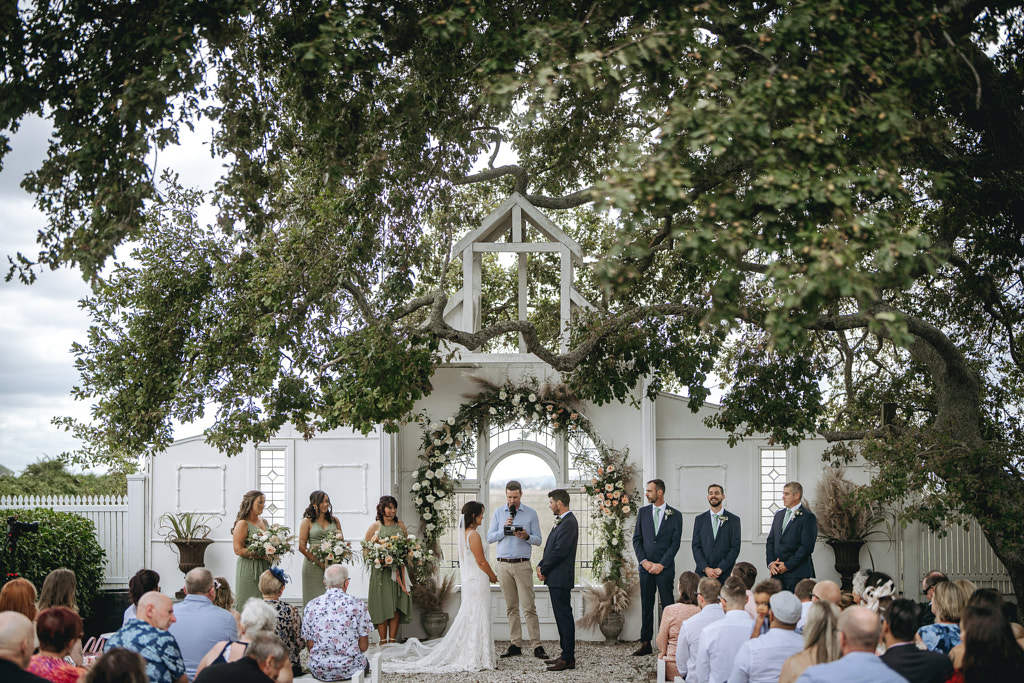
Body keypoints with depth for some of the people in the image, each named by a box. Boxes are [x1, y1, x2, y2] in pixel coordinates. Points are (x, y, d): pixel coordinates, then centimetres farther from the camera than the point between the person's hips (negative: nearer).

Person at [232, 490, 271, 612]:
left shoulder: (264, 522, 15)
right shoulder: (243, 524, -8)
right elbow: (238, 549, -14)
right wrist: (260, 555, -19)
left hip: (264, 568, 7)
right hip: (249, 569, -7)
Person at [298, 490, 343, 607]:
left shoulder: (335, 520, 15)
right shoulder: (307, 521, 3)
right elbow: (302, 546, -3)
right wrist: (319, 562, -12)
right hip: (313, 565, -3)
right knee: (315, 598, -6)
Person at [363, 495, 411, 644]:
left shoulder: (400, 524, 12)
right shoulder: (375, 527, 1)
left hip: (398, 570, 3)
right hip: (381, 571, -3)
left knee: (396, 606, 1)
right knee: (382, 605, -4)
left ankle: (392, 641, 7)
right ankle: (383, 642, 2)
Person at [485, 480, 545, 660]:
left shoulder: (531, 513, 5)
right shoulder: (498, 513, 10)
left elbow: (538, 540, 5)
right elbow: (490, 537, 6)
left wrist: (526, 537, -15)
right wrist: (504, 529, -10)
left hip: (522, 565, -2)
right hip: (503, 565, 2)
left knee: (529, 606, -7)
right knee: (511, 607, 5)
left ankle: (536, 646, -7)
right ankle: (515, 645, 9)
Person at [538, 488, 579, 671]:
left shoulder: (569, 523, -16)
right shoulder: (561, 521, 17)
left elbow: (559, 551, -20)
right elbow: (551, 548, 19)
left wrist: (544, 569, -10)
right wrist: (541, 566, 5)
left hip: (561, 578, -10)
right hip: (556, 578, 10)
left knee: (564, 617, -7)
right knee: (562, 617, 13)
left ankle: (568, 659, -5)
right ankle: (566, 654, 19)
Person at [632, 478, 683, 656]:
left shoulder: (675, 515, 0)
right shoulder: (643, 512, 9)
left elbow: (675, 543, -3)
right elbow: (637, 539, 8)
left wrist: (661, 565, -10)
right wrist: (644, 561, -5)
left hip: (665, 568, -3)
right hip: (646, 567, 3)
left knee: (668, 606, -3)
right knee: (646, 606, 5)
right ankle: (646, 644, 10)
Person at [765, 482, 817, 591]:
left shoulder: (807, 517, -6)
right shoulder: (779, 514, 17)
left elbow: (807, 546, -12)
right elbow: (770, 541, 17)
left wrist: (788, 565, -12)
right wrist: (770, 563, 1)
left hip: (797, 573, -6)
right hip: (777, 573, 6)